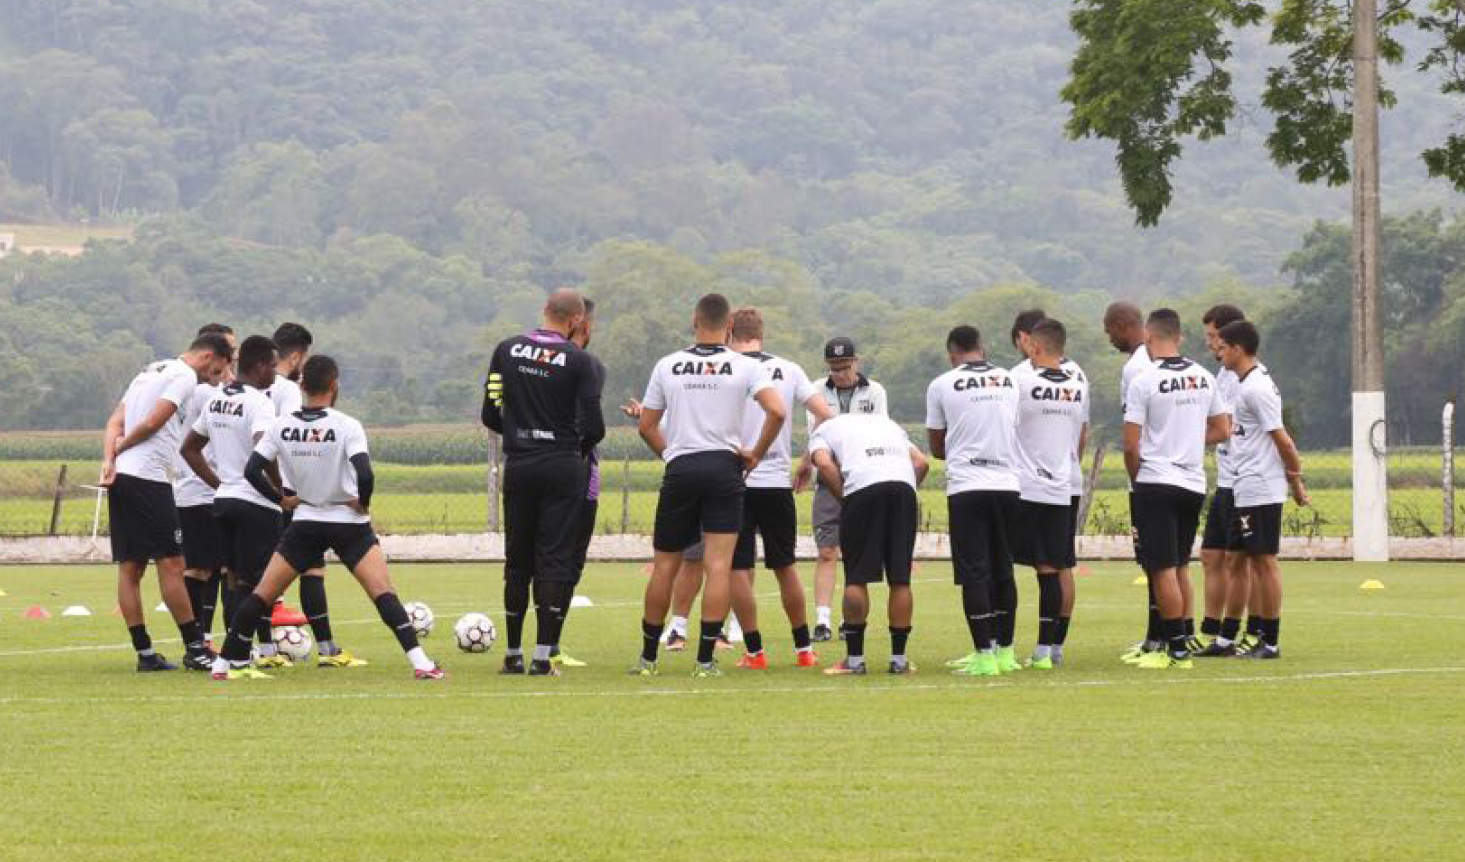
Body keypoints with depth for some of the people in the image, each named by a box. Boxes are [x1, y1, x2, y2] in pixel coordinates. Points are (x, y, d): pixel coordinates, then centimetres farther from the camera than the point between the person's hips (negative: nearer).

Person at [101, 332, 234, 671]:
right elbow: (151, 423, -13)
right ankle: (195, 649, -1)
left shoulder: (150, 372, 23)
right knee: (171, 564, -4)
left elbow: (115, 423, 14)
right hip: (149, 478, -9)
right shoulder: (185, 376, -5)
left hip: (121, 478, 9)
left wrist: (109, 458, -1)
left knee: (130, 567, 7)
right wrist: (119, 450, 3)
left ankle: (144, 653, 9)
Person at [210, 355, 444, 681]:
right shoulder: (347, 426, -13)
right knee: (383, 592, -8)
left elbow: (252, 470, -3)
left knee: (262, 595, 10)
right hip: (349, 522, -3)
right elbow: (365, 474, -24)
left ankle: (225, 662, 14)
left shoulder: (281, 426, -2)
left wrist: (281, 499, 8)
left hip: (305, 522, 3)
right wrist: (363, 503, -6)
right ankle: (419, 661, -20)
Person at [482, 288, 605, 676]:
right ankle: (543, 656, -5)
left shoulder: (507, 350, 3)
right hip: (563, 467, -3)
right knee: (556, 561, 0)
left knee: (517, 561, 12)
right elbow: (594, 426, -10)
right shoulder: (578, 360, -8)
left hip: (518, 466, 3)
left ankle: (513, 655, 16)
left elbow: (490, 415, 4)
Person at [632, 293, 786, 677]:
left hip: (679, 471, 2)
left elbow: (646, 426, 7)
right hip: (725, 468, -1)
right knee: (718, 566, -2)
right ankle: (705, 659, -7)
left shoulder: (667, 365, 5)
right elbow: (777, 412, -12)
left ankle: (648, 656, 18)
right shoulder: (745, 367, -1)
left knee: (664, 565, 10)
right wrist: (755, 454, 0)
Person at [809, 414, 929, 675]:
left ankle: (854, 659, 7)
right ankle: (899, 659, 12)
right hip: (904, 485, 3)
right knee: (900, 579, 8)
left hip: (861, 487, -3)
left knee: (857, 578, 5)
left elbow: (825, 464, 1)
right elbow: (921, 462, 20)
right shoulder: (887, 423, 36)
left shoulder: (822, 431, 24)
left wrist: (843, 499, 8)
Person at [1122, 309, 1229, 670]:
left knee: (1163, 570, -2)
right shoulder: (1203, 378, 5)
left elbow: (1131, 445, -11)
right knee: (1180, 566, 16)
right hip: (1194, 484, 6)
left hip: (1157, 482, -6)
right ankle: (1180, 640, 17)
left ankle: (1177, 648, -3)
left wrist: (1136, 478, 6)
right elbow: (1222, 430, 14)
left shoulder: (1144, 382, -13)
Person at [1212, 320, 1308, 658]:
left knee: (1264, 561, -4)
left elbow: (1281, 438, -17)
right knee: (1237, 559, 13)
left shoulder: (1256, 388, -17)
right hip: (1244, 489, 10)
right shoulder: (1244, 384, 14)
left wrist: (1295, 478, -12)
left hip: (1260, 490, -10)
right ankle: (1226, 637, 18)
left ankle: (1270, 642, 0)